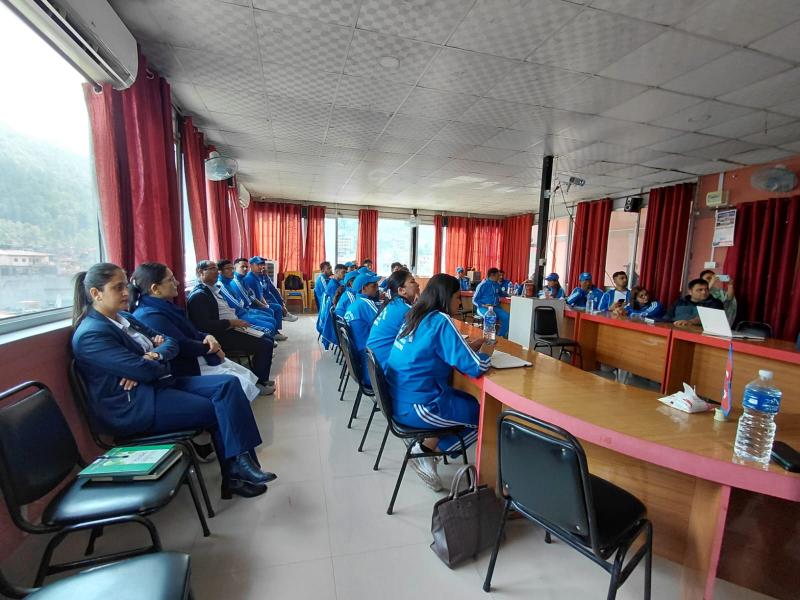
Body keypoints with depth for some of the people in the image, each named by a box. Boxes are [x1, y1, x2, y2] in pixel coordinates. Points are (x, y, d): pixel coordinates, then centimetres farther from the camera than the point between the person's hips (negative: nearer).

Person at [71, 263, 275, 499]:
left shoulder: (124, 317, 14)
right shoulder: (90, 334, -14)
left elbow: (172, 343, 12)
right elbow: (145, 370, -21)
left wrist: (155, 356, -10)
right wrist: (162, 361, 0)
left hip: (159, 383, 8)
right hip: (133, 406, -8)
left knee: (228, 384, -12)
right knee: (221, 410, -16)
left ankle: (240, 463, -16)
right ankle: (234, 474, 1)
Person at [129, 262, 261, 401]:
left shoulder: (164, 306, 9)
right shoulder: (149, 316, -22)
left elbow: (191, 333, 13)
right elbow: (183, 346, -23)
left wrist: (207, 337, -9)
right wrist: (213, 348, -8)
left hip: (196, 358, 10)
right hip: (187, 369, -10)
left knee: (247, 375, 2)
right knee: (241, 384, -16)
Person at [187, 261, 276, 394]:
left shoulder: (214, 289, 15)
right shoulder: (198, 295, -15)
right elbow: (205, 325, -25)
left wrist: (237, 321, 3)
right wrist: (232, 322, -21)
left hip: (231, 328, 10)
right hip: (223, 334, -10)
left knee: (268, 337, 11)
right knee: (265, 344, -16)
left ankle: (261, 378, 18)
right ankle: (258, 383, 1)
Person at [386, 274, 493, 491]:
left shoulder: (415, 316, 6)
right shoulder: (441, 321, -18)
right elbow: (476, 368, -20)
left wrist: (470, 346, 12)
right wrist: (485, 352, 2)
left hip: (398, 399, 8)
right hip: (416, 407, -8)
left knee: (470, 400, 22)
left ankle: (428, 446, 15)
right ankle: (426, 450, 12)